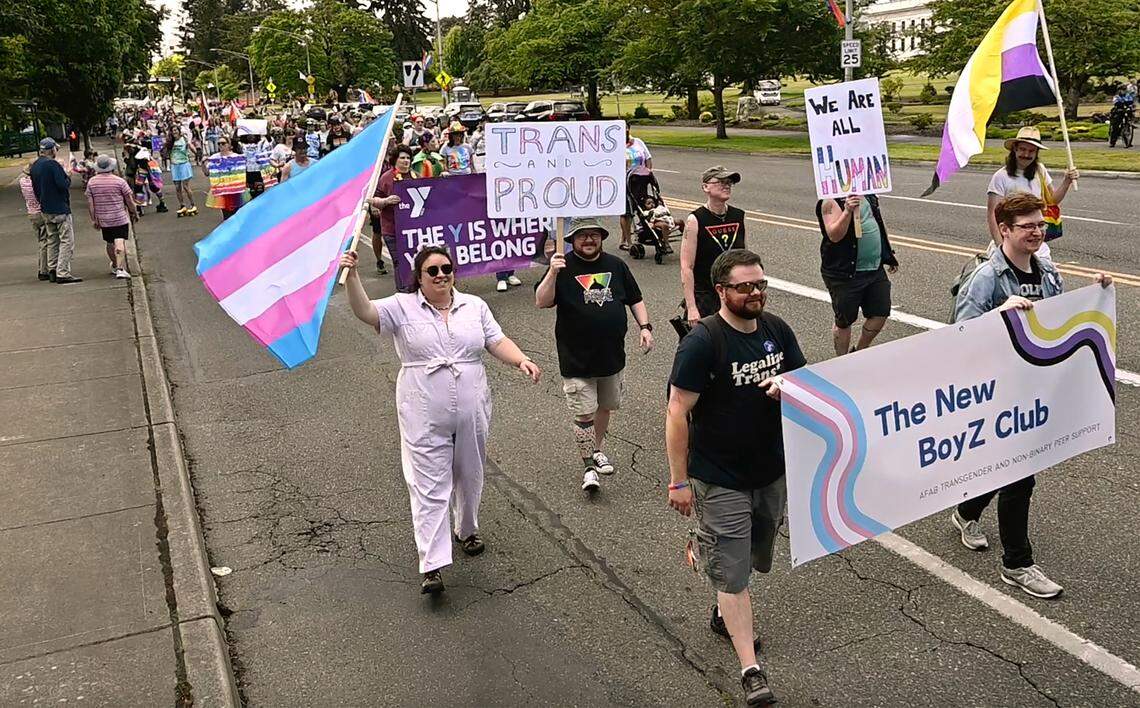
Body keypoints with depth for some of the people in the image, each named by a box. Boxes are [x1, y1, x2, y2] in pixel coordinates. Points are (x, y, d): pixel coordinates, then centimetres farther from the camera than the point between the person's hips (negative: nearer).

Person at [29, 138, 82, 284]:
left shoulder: (34, 166, 11)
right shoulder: (53, 164, -16)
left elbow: (35, 189, 17)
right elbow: (63, 184, -22)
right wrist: (68, 177, -2)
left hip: (45, 210, 9)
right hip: (60, 208, -9)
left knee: (52, 240, 17)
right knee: (67, 240, -6)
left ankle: (52, 271, 19)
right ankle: (63, 273, -12)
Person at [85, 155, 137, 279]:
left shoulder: (91, 182, 1)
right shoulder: (119, 181, -9)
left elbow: (90, 202, 1)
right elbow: (129, 200, -4)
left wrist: (93, 219, 6)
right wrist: (134, 213, 10)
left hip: (103, 220, 4)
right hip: (120, 218, -4)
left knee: (110, 243, 18)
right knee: (120, 242, -9)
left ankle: (115, 266, 36)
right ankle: (120, 269, -18)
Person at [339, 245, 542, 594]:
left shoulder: (474, 306, 8)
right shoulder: (402, 307, -2)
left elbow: (498, 341, 6)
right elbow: (365, 311, -16)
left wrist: (521, 360, -12)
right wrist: (351, 276, -31)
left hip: (471, 412, 4)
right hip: (425, 417, -3)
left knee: (470, 476, 19)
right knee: (429, 487, -5)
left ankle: (467, 530, 45)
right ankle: (432, 566, -3)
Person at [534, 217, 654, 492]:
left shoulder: (616, 265, 6)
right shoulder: (563, 267, -7)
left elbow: (635, 300, 14)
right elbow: (541, 302, -19)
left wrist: (645, 327, 2)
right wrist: (552, 273, -32)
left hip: (612, 355, 5)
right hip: (577, 359, -5)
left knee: (606, 406, 18)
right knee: (584, 414, -4)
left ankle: (597, 449, 39)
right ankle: (589, 465, 9)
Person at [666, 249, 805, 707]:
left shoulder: (777, 330, 0)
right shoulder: (703, 342, -19)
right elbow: (678, 412, -18)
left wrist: (787, 388, -14)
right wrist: (679, 481, -18)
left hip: (773, 471, 7)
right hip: (720, 480, -6)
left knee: (750, 558, 23)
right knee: (733, 570, -2)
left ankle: (724, 614, 49)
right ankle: (751, 671, 4)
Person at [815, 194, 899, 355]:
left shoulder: (868, 196, 8)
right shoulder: (831, 202, -14)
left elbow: (878, 222, 21)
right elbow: (834, 235, -25)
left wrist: (889, 254, 22)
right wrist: (847, 211, -38)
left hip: (875, 268, 7)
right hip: (845, 273, -7)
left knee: (880, 313, 9)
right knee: (844, 321, 6)